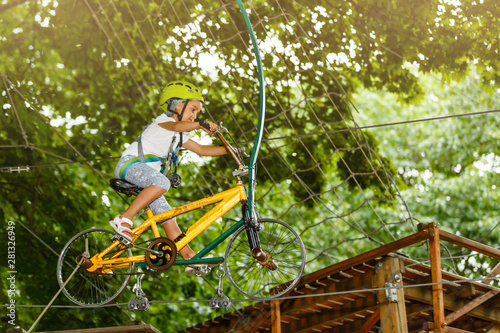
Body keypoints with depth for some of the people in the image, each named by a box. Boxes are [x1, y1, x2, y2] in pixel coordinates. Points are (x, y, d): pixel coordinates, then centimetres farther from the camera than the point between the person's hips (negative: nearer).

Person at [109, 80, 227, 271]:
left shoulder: (179, 136, 24)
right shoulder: (164, 120, -5)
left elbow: (201, 150, 23)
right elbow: (177, 125, -29)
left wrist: (229, 150, 12)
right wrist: (200, 125, -46)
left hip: (146, 173, 9)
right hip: (130, 164, -9)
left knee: (167, 215, -2)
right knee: (162, 182, -37)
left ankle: (190, 257, -7)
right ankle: (124, 220, -35)